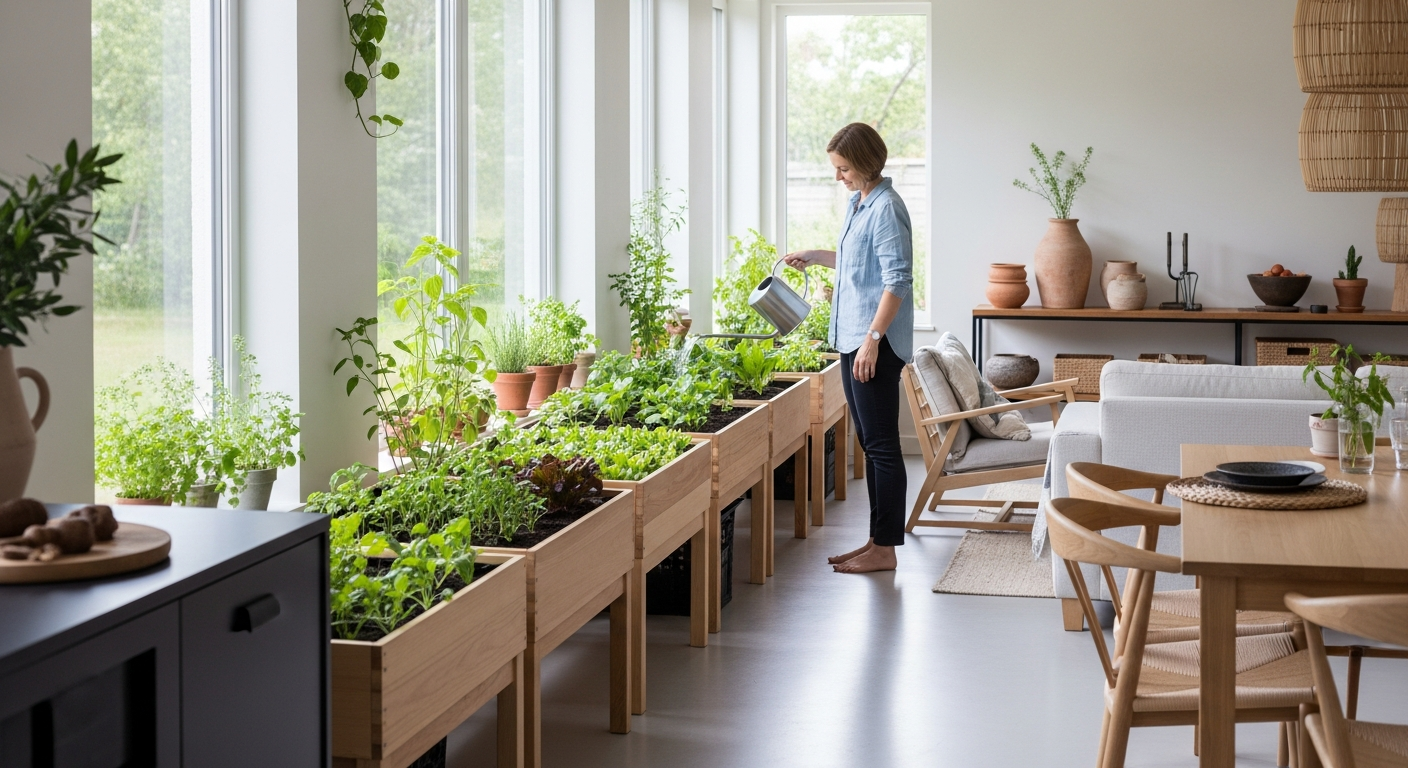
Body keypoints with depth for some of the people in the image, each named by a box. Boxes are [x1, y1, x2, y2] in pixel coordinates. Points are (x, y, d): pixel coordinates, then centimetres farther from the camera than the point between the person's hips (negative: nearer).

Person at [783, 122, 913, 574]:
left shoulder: (885, 208, -16)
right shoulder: (858, 203, 14)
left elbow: (898, 281, -20)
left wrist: (872, 339, -24)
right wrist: (815, 258, 22)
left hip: (876, 344, -10)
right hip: (852, 338, 10)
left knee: (881, 445, -4)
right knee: (870, 444, 13)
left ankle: (885, 549, 1)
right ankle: (877, 540, 20)